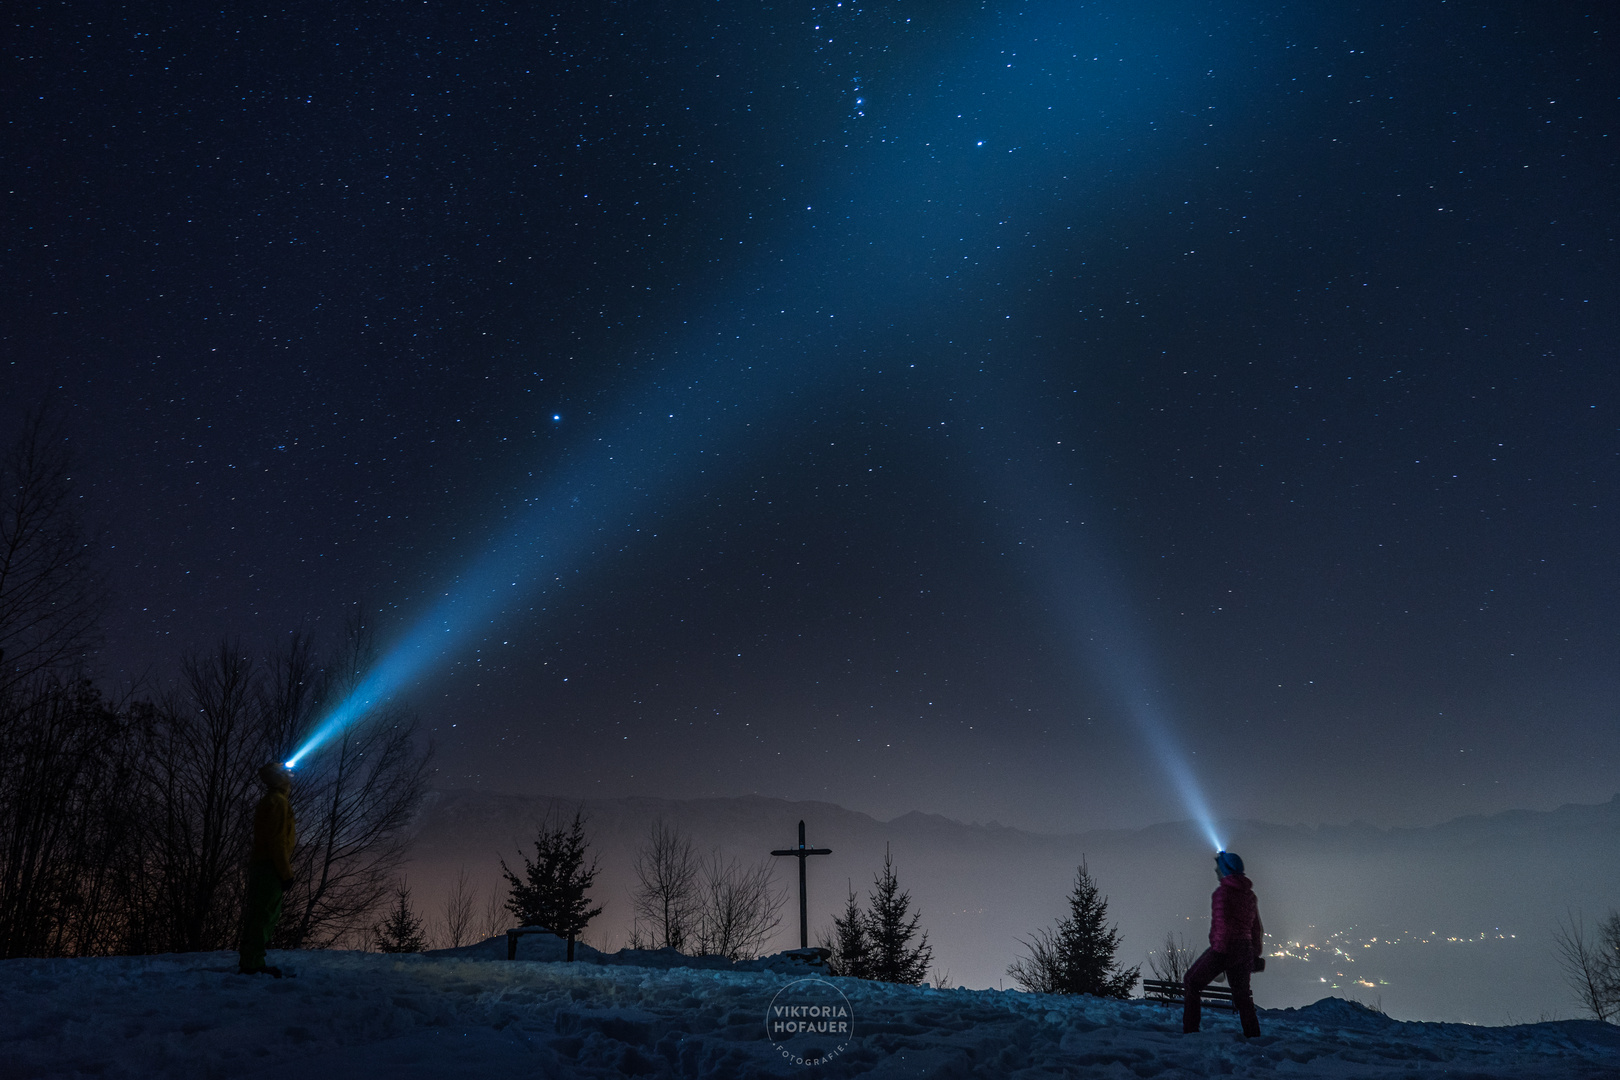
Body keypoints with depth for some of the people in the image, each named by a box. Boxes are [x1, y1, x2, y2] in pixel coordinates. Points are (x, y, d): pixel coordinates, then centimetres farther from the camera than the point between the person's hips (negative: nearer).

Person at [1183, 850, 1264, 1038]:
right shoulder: (1250, 895, 12)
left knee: (1192, 983, 5)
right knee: (1242, 993, 18)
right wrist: (1256, 954, 24)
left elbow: (1220, 924, -18)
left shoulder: (1222, 892, -10)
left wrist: (1218, 950, -17)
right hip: (1244, 949, 7)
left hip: (1224, 947, -7)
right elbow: (1257, 929, 17)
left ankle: (1190, 1030, 0)